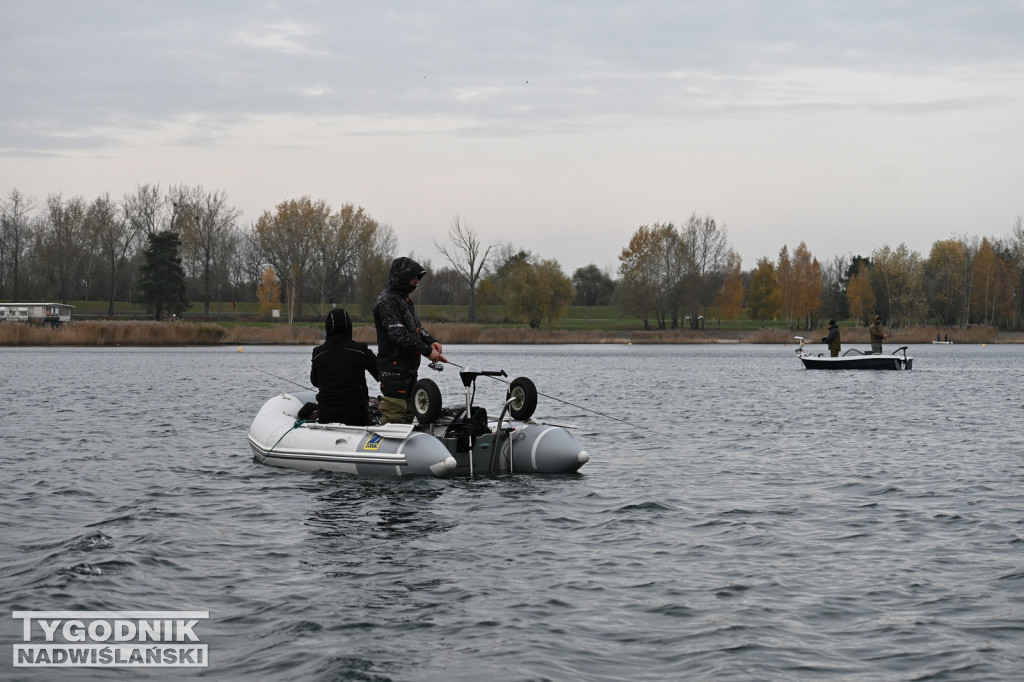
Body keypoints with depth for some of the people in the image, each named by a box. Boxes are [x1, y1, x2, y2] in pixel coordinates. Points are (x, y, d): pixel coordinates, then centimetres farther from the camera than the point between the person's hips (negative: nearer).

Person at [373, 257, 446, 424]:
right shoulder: (387, 300, -13)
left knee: (408, 414, 13)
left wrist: (431, 341, 1)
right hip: (394, 371, -11)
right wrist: (427, 351, -20)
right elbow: (398, 335, -22)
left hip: (408, 369, 11)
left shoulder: (405, 300, 20)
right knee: (394, 417, -13)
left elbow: (416, 327, 23)